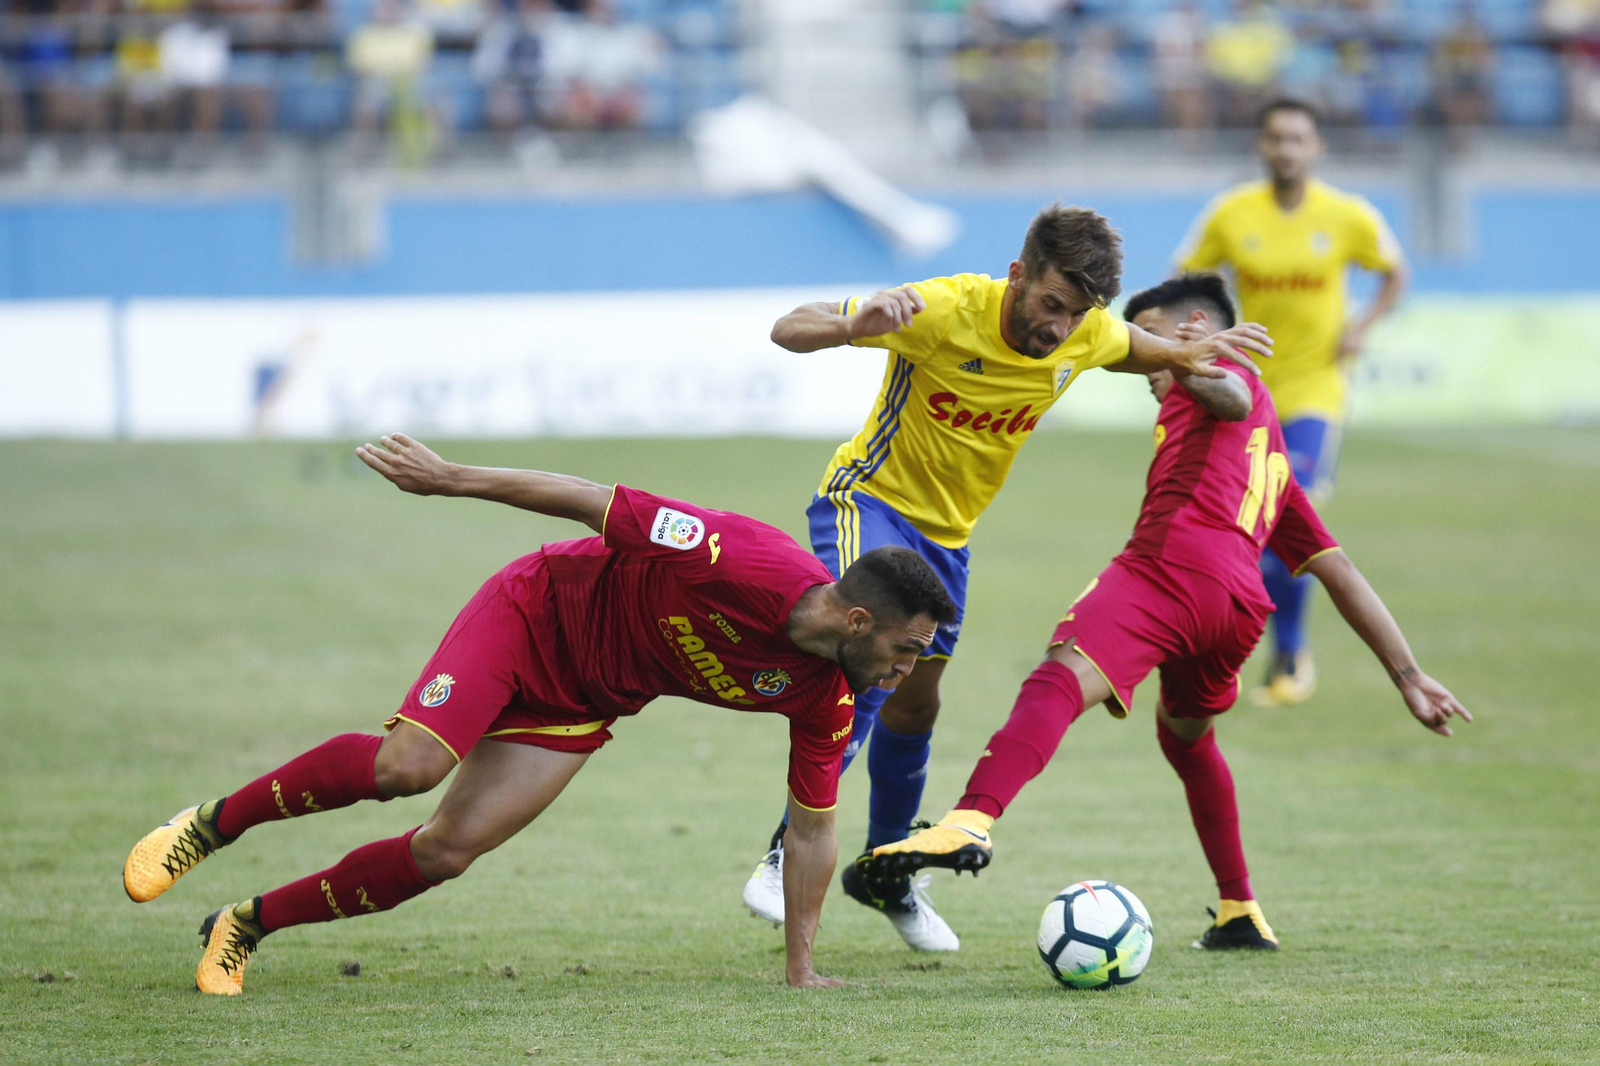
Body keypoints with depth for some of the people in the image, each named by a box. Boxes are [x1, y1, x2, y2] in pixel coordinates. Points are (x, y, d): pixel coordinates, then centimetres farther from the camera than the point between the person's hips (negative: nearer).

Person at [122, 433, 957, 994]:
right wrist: (452, 479, -22)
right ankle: (215, 824, -5)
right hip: (535, 614, -5)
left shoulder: (824, 700, -14)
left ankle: (248, 925, 6)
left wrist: (802, 967, -4)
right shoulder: (743, 562, -33)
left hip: (582, 706, 5)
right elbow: (596, 502, -24)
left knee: (449, 850, -9)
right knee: (408, 765, -27)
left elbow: (811, 825, -3)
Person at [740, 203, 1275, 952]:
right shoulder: (946, 311, -28)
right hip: (870, 501, -6)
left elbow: (1129, 349, 17)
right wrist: (854, 326, -50)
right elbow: (790, 329, -29)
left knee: (914, 706, 15)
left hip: (947, 529, 6)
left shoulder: (1087, 337, -10)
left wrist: (1183, 356, -4)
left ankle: (884, 873, 37)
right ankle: (788, 855, -22)